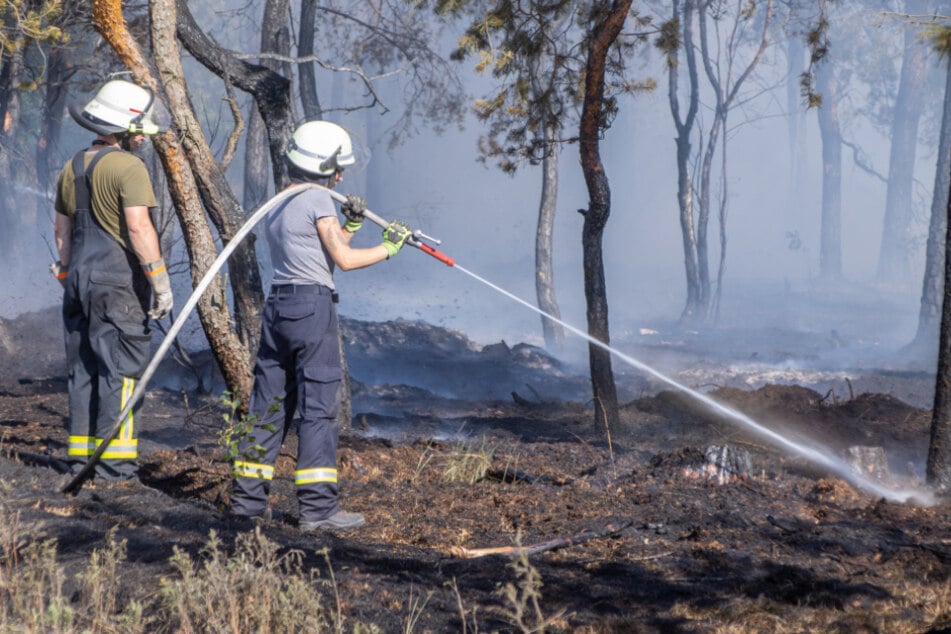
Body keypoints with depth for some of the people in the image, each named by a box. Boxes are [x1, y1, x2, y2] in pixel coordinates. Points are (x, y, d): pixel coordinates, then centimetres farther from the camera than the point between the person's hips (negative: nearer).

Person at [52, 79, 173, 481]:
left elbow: (61, 230, 19)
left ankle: (81, 452, 13)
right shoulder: (128, 167, -11)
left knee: (83, 368, 11)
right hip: (120, 282, -8)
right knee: (119, 369, -6)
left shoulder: (72, 168, 14)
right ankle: (114, 461, -8)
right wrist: (160, 280, -16)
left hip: (79, 280, 8)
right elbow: (138, 227, -19)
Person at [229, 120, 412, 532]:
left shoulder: (277, 205, 18)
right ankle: (318, 508, -6)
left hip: (278, 305, 8)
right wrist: (388, 248, 1)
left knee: (269, 403, 12)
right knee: (320, 407, -5)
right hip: (311, 307, -8)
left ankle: (247, 498, 16)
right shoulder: (318, 199, -7)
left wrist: (351, 226, 16)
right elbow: (343, 259, -10)